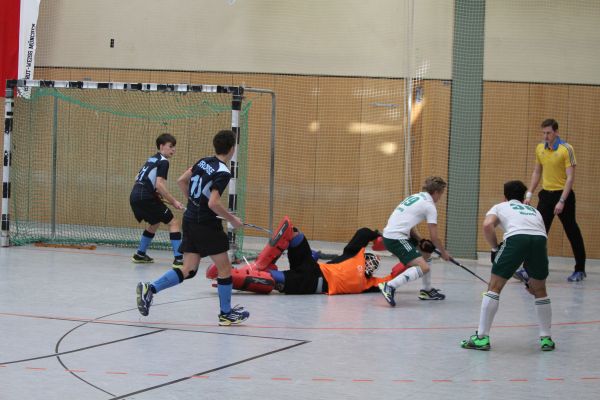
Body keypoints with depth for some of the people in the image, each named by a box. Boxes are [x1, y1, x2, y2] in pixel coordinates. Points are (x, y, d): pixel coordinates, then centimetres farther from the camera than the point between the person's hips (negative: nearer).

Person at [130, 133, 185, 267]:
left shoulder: (151, 159, 22)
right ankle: (178, 259, -15)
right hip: (146, 197, -9)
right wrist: (173, 202, -13)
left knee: (155, 223, 29)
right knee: (173, 222, -5)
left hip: (134, 196, 9)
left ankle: (140, 254, 32)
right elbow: (159, 184, -16)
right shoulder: (163, 162, -5)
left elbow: (138, 178, 26)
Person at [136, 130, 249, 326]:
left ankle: (150, 288, -6)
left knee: (188, 270, 8)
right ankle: (226, 313, 15)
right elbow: (213, 203, -25)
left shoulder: (204, 161, 7)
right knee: (224, 267, 7)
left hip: (190, 219, 8)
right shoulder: (223, 173, -17)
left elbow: (181, 181, 15)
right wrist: (232, 220, -12)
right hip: (207, 224, -8)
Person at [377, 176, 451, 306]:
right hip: (396, 238, -10)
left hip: (389, 234, 10)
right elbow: (434, 238, -2)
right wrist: (444, 253, 14)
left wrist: (421, 241, 8)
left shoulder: (416, 197, 19)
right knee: (423, 267, -18)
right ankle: (390, 287, -28)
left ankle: (427, 290, 28)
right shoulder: (429, 206, -5)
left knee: (426, 252, 25)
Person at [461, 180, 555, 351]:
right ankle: (546, 339, 25)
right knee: (540, 290, 24)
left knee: (494, 287, 10)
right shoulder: (534, 211, 40)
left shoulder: (499, 207, 30)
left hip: (515, 237, -3)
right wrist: (533, 278, 43)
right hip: (540, 238, 3)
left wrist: (495, 249, 18)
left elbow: (487, 225, 6)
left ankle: (482, 337, 7)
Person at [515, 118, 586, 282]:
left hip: (563, 195, -5)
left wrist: (562, 201, -21)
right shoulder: (540, 148, 6)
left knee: (572, 232, 6)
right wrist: (529, 194, 10)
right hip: (546, 195, 5)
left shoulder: (566, 149, -12)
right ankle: (528, 269, -8)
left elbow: (570, 177, -15)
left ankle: (580, 270, 18)